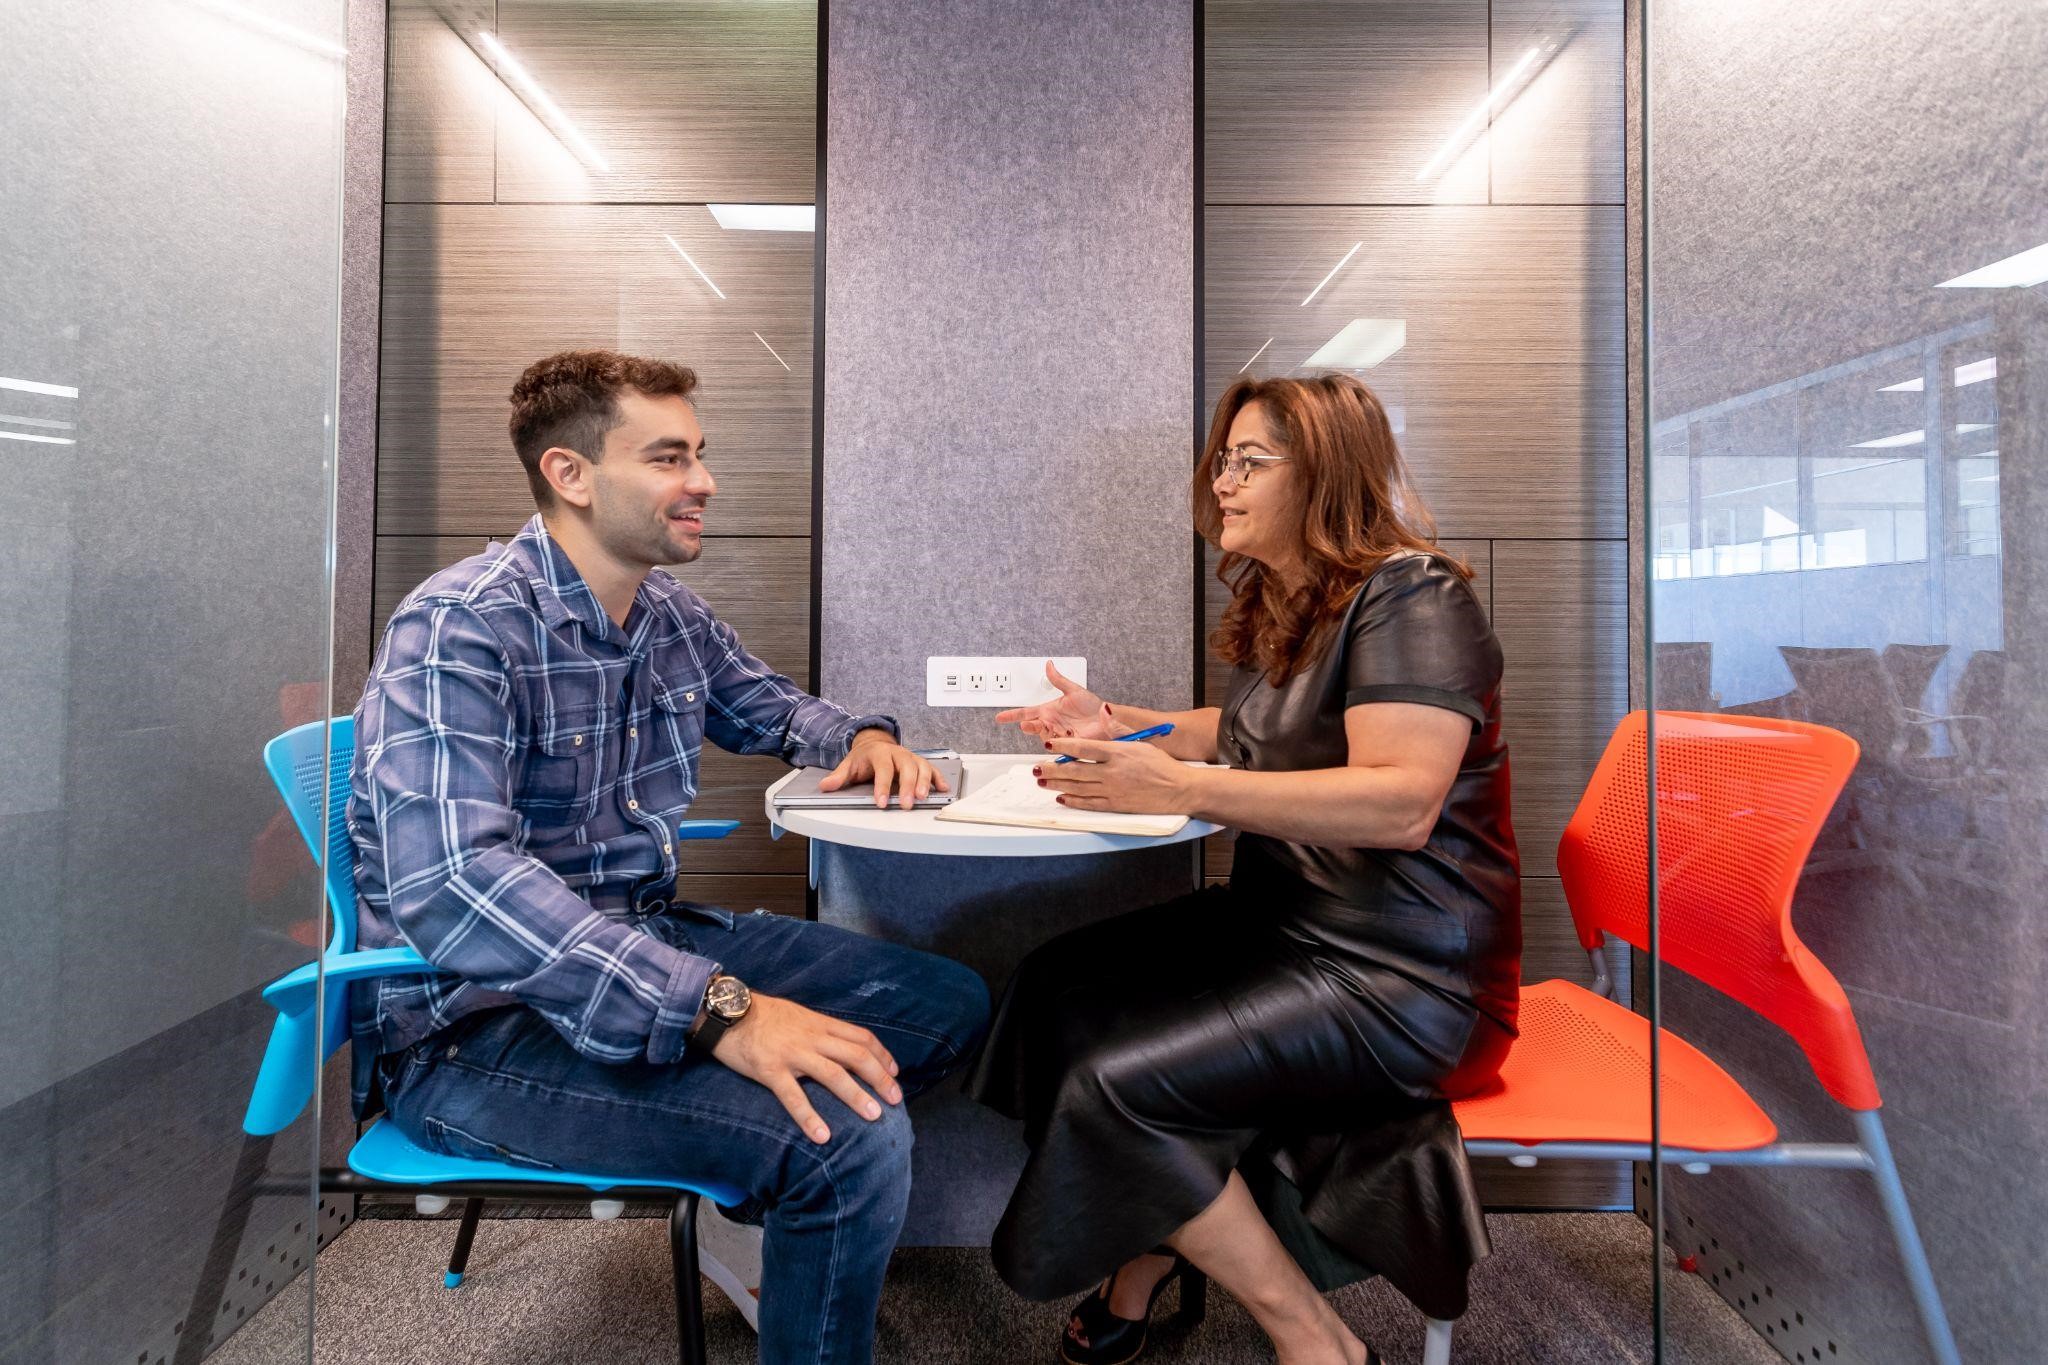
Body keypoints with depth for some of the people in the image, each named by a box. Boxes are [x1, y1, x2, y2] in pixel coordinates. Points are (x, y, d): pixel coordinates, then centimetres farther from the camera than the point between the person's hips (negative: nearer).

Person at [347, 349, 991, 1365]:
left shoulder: (672, 615, 6)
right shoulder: (461, 628, -19)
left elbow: (768, 707, 24)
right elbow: (450, 883, -33)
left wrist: (859, 736, 1)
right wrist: (719, 1010, -39)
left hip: (650, 939, 9)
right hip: (476, 1018, -8)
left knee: (952, 1005, 6)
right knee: (851, 1135, -29)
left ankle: (795, 1201, 28)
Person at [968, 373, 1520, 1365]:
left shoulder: (1410, 596, -15)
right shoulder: (1282, 605, 12)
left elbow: (1400, 801, -27)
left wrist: (1174, 786, -31)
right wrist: (1119, 725, 16)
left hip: (1399, 974, -8)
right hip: (1284, 922, 9)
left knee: (1118, 1078, -19)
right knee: (1060, 986, -6)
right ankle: (1148, 1259, 12)